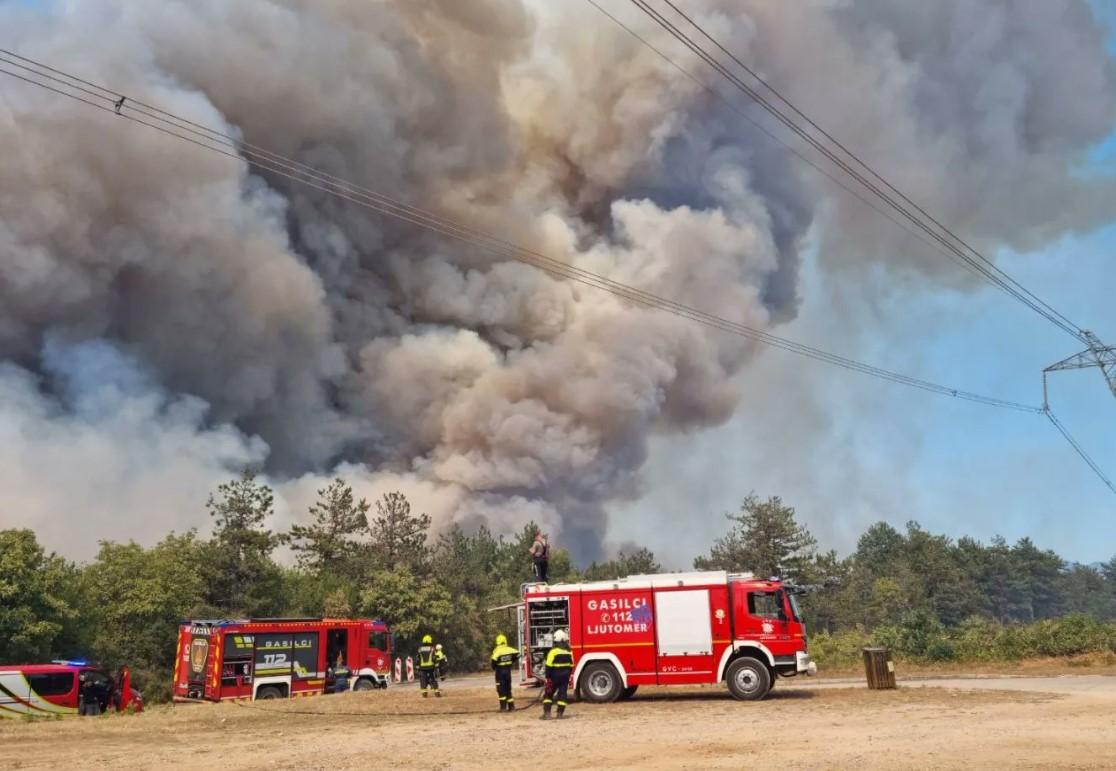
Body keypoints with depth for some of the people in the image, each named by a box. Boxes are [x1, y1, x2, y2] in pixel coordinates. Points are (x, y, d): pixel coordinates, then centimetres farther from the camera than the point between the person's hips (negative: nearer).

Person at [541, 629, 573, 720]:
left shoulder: (553, 651, -13)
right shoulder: (568, 651, 6)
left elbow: (549, 666, -15)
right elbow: (571, 665, 12)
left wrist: (548, 677, -10)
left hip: (555, 675, -5)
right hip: (565, 675, 5)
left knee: (548, 694, 5)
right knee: (562, 693, 8)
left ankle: (547, 713, -2)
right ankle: (560, 714, 5)